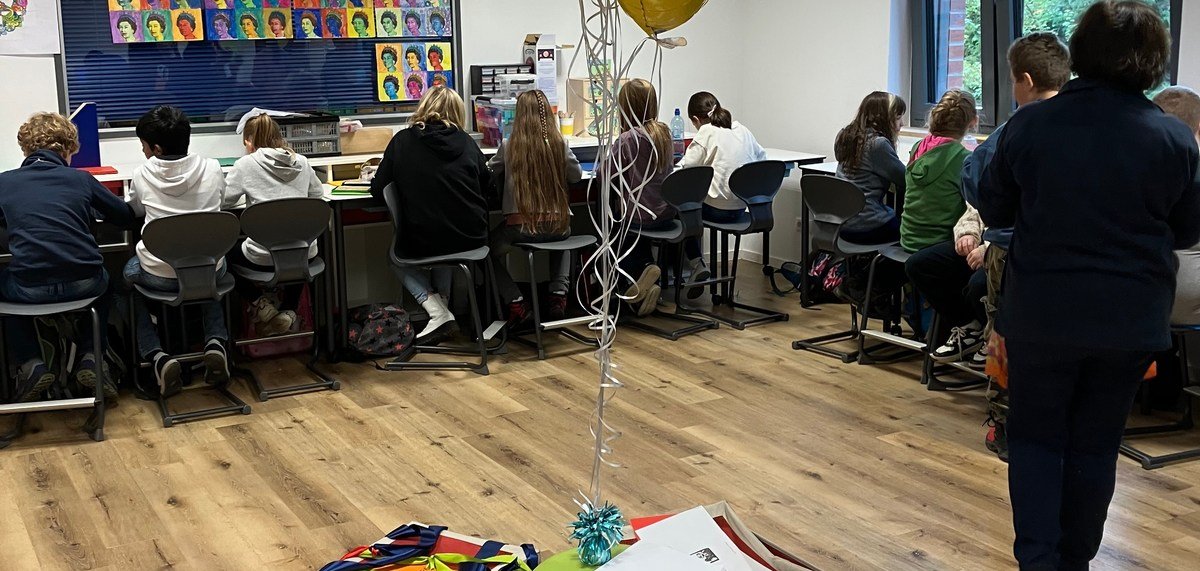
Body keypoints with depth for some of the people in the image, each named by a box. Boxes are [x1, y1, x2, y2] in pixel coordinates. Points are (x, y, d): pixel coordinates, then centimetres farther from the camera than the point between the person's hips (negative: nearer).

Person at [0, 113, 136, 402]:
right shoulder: (80, 179, 8)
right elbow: (126, 217, 14)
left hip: (30, 289, -1)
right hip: (83, 284, 1)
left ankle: (30, 364, 17)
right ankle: (90, 355, 19)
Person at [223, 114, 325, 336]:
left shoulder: (246, 165, -5)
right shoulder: (301, 162, 6)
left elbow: (223, 200, 3)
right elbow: (317, 193, 20)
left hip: (264, 257, -3)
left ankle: (260, 305, 14)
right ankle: (288, 310, 21)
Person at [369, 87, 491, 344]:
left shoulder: (402, 141, -3)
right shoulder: (466, 142, 2)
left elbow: (378, 191, 1)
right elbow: (487, 184, 16)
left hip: (421, 242, -3)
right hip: (470, 239, 3)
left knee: (401, 256, 30)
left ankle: (437, 311, 8)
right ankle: (443, 300, 23)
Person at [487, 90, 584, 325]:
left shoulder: (510, 146, -5)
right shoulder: (559, 143, -2)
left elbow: (490, 172, 12)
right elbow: (576, 175, 13)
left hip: (522, 226, -3)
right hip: (558, 225, 3)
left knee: (490, 248, 24)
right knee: (562, 242, 38)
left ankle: (516, 302, 8)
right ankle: (559, 292, 19)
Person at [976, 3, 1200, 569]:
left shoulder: (1028, 124, -11)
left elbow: (994, 210, 1)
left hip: (1042, 314, -1)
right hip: (1129, 320, 1)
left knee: (1035, 436, 13)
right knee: (1095, 443, 14)